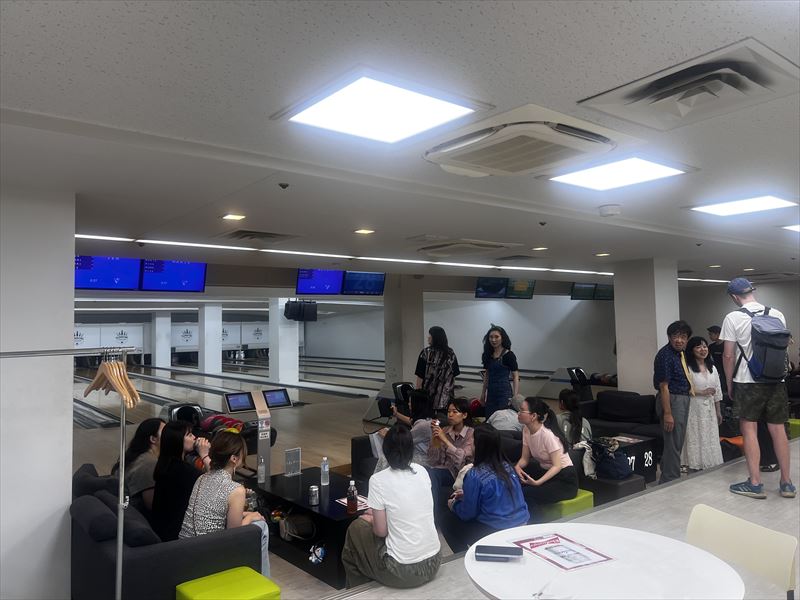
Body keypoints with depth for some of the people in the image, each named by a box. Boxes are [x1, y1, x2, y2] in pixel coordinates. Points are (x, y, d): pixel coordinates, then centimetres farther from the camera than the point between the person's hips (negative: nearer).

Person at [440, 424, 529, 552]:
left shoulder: (475, 475, -20)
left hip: (496, 532, -7)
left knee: (446, 519, 12)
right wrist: (466, 494, 22)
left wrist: (453, 505, 12)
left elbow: (467, 514, -9)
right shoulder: (507, 467, 0)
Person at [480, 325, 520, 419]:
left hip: (504, 392, -6)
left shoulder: (509, 355, -8)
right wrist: (483, 392, 16)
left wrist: (515, 397, -13)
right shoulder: (488, 354, 8)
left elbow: (515, 377, -8)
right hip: (491, 392, 6)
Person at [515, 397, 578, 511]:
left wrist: (537, 482, -36)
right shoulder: (527, 430, -2)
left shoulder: (547, 434, -25)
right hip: (544, 471, 7)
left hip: (565, 480, -7)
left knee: (525, 494, -27)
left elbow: (557, 466, -25)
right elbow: (525, 458, 2)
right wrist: (517, 467, -21)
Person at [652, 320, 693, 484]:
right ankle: (670, 481, 5)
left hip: (683, 399, 10)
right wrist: (667, 413, -24)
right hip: (672, 400, -10)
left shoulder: (681, 353, 10)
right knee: (673, 444, -5)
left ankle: (667, 479, 30)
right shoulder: (665, 355, -19)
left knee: (678, 442, 18)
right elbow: (664, 386, -22)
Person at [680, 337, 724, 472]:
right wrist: (702, 392, -15)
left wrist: (718, 411, 16)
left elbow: (717, 391, 16)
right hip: (694, 409, -6)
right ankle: (696, 467, 3)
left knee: (711, 439, 6)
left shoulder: (712, 368, 13)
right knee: (695, 440, -4)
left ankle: (710, 467, 13)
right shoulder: (687, 368, -9)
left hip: (709, 410, 6)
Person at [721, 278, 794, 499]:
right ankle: (786, 483, 18)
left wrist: (729, 385, 3)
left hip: (748, 382, -4)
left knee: (749, 429, 4)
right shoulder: (777, 314, 3)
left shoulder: (733, 318, -9)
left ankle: (755, 484, 6)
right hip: (776, 380, 4)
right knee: (778, 429, 10)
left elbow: (729, 356, -8)